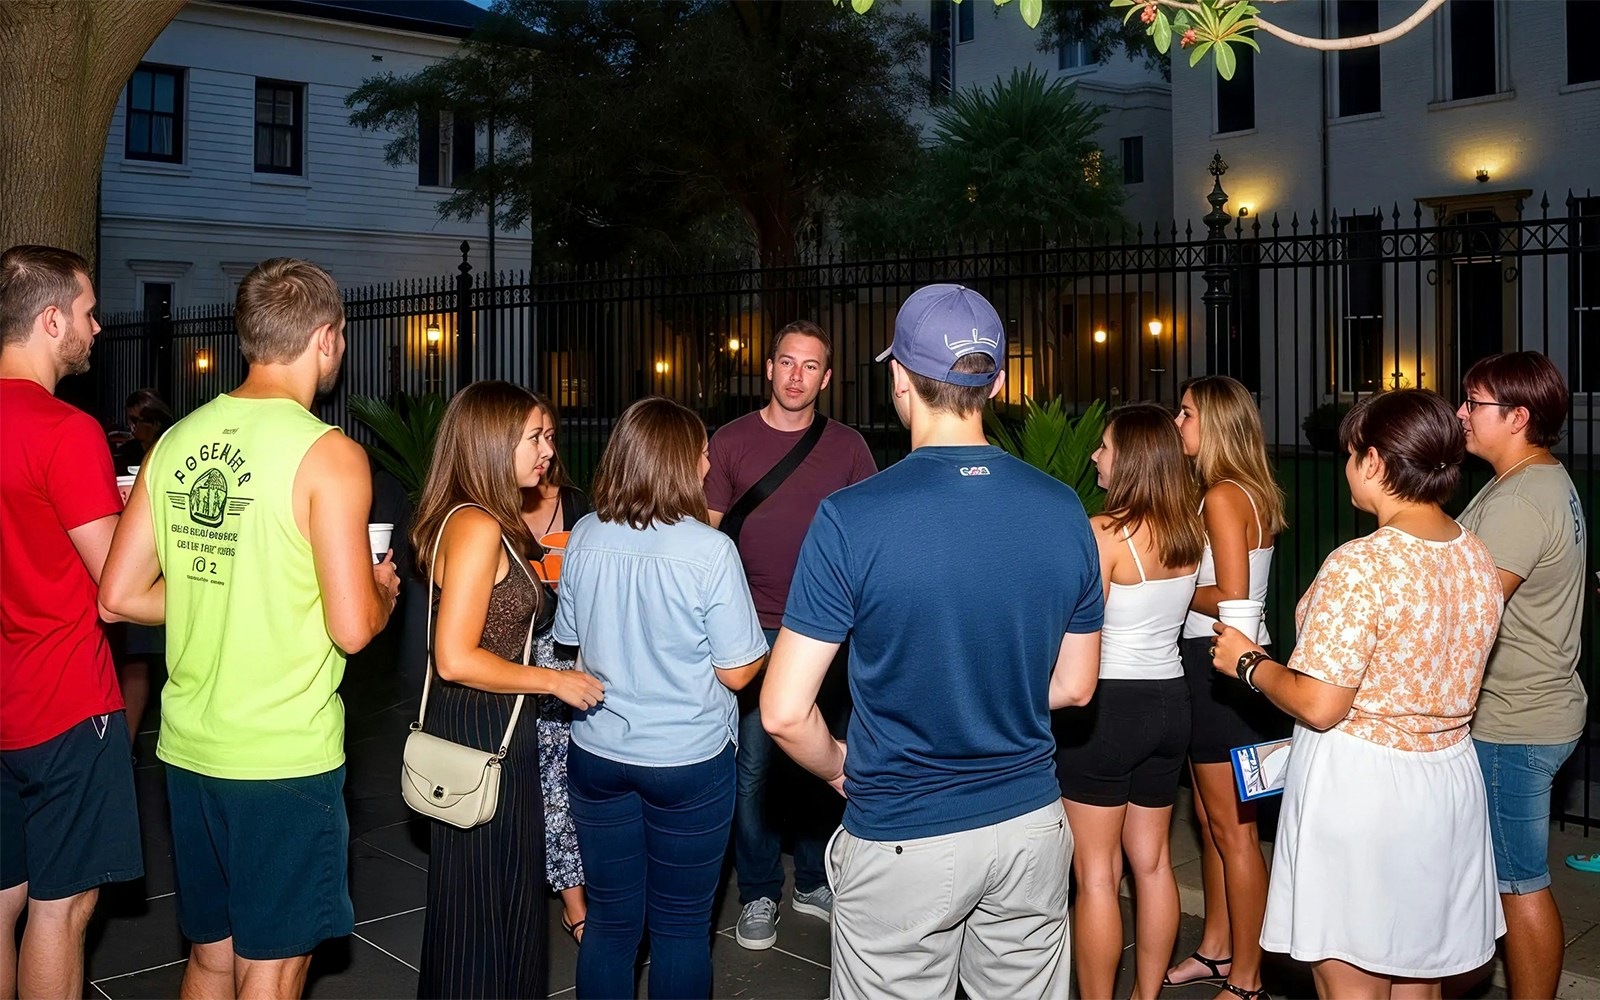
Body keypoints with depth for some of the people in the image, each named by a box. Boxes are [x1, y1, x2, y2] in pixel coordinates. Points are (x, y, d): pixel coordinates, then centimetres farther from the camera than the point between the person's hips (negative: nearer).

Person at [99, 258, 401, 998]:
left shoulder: (175, 443, 4)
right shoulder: (328, 455, -14)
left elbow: (120, 596, 6)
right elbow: (352, 628, -18)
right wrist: (383, 590, 3)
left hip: (188, 745, 6)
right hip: (285, 757, -6)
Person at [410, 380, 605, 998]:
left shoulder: (488, 521, 10)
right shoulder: (476, 526, -21)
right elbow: (455, 659, -25)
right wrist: (554, 681, -17)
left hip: (492, 729, 10)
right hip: (483, 736, -10)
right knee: (485, 904, 3)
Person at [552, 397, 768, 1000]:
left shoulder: (584, 538, -4)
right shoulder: (710, 551, -18)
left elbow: (571, 644, 8)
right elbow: (737, 672, -12)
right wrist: (766, 646, 8)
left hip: (597, 754, 4)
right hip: (689, 761, -4)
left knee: (610, 921, 15)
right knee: (681, 926, 12)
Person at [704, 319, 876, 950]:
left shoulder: (847, 447, 4)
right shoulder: (731, 442, 1)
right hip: (753, 631, -1)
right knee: (751, 766, 2)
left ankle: (813, 883, 27)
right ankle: (758, 894, 18)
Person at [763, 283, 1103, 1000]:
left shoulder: (851, 518, -19)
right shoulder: (1063, 510, -5)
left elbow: (784, 714, -17)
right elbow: (1074, 686, 7)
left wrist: (838, 766, 3)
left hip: (900, 840, -4)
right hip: (1030, 826, 4)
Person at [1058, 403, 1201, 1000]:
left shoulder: (1104, 532, -17)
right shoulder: (1187, 531, 3)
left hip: (1107, 705, -7)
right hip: (1169, 700, 7)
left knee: (1097, 874, 3)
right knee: (1152, 861, 16)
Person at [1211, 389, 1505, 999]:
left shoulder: (1360, 565, -23)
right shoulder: (1478, 557, 3)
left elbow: (1319, 706, -22)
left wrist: (1248, 663, -5)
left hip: (1359, 787, -8)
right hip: (1449, 783, 8)